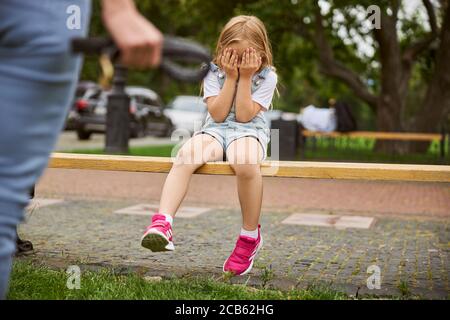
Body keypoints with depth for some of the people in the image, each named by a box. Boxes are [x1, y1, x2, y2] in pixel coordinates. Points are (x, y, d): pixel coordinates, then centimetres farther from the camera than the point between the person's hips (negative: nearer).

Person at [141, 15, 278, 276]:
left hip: (250, 131, -2)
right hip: (215, 130, 2)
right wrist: (231, 77, -9)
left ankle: (250, 235, -20)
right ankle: (162, 223, -44)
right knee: (186, 154, -34)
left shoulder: (267, 77, 0)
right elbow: (218, 114, -5)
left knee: (246, 163, -40)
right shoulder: (213, 72, 6)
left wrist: (245, 77, -12)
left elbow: (244, 115, -9)